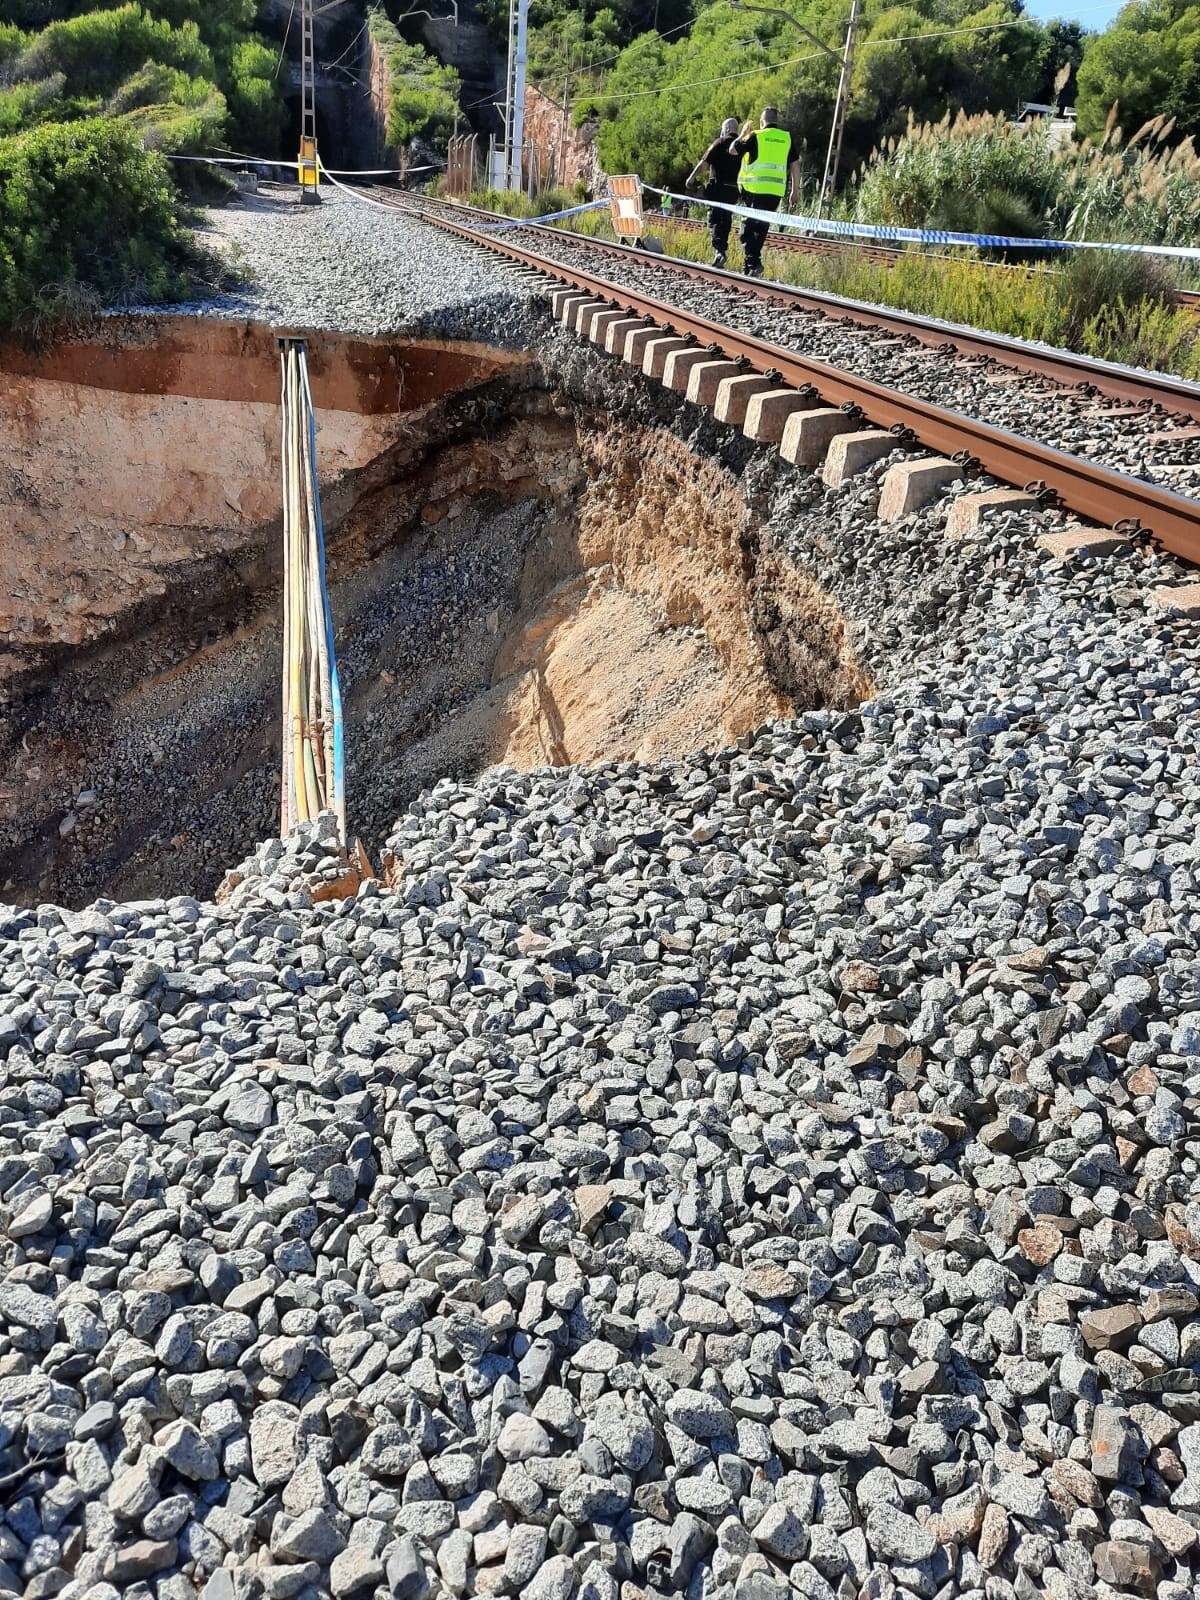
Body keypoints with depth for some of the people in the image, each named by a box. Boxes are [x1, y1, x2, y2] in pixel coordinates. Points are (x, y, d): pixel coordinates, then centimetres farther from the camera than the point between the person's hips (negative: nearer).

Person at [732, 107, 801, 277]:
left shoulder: (755, 136, 0)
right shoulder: (787, 138, 10)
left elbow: (733, 149, 10)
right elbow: (795, 165, 10)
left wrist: (743, 133, 26)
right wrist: (795, 191, 15)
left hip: (754, 188, -3)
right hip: (776, 191, 3)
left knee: (749, 224, 1)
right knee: (762, 227, 16)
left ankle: (753, 262, -14)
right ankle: (752, 262, 22)